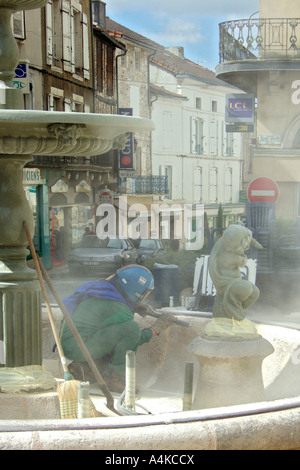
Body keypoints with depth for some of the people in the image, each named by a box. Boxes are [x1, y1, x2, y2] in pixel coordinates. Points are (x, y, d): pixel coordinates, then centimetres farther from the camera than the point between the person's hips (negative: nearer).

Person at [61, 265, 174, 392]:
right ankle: (115, 376, -4)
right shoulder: (122, 312, -14)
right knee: (131, 328, -19)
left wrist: (135, 308, 25)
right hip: (78, 349, -9)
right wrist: (157, 328, 12)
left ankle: (85, 368, 18)